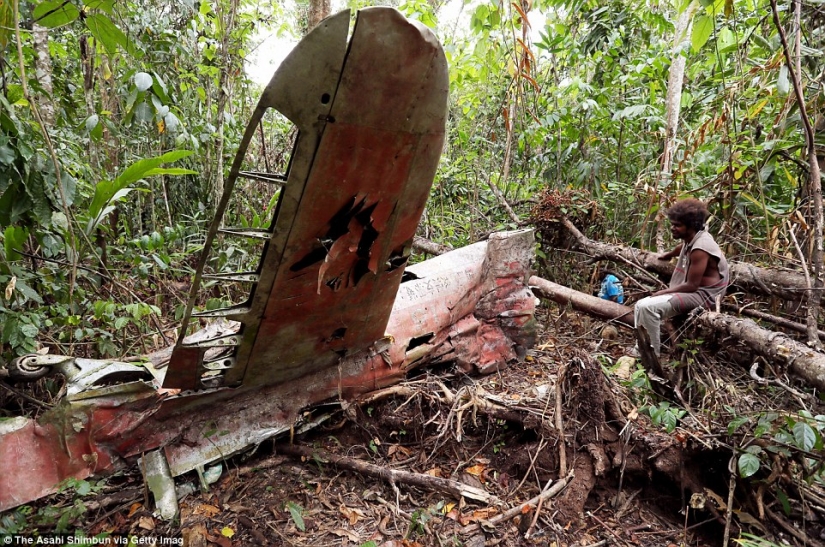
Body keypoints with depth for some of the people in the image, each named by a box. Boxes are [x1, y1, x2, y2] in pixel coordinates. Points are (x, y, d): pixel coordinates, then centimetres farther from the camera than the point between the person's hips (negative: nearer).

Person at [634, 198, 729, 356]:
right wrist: (669, 255, 50)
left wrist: (663, 292, -13)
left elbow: (691, 285, -24)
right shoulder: (692, 238, 3)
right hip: (691, 291, 10)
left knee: (648, 307, -25)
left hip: (701, 295, -10)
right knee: (640, 305, 3)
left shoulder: (700, 249, -26)